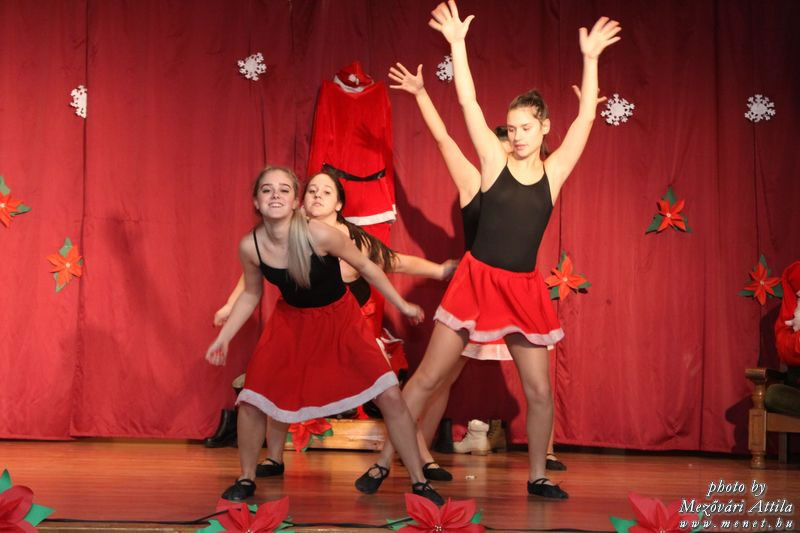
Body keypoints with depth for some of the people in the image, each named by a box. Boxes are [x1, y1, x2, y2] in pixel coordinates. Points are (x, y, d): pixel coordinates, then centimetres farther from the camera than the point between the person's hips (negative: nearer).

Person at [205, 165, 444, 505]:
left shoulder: (320, 235, -30)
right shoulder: (250, 246, -19)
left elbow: (365, 266, -12)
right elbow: (251, 295, 2)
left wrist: (402, 305, -4)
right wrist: (223, 337, -1)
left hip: (339, 319, -2)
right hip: (290, 321, 2)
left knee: (390, 397, -10)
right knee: (250, 400, -5)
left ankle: (419, 484, 4)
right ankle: (247, 480, 19)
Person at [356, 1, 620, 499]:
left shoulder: (554, 171, 3)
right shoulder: (495, 162, -1)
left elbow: (586, 117, 1)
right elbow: (468, 102, -5)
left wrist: (591, 59, -3)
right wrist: (457, 43, -7)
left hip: (524, 288, 2)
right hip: (477, 279, -2)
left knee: (539, 389, 4)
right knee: (428, 377, 0)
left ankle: (537, 476, 21)